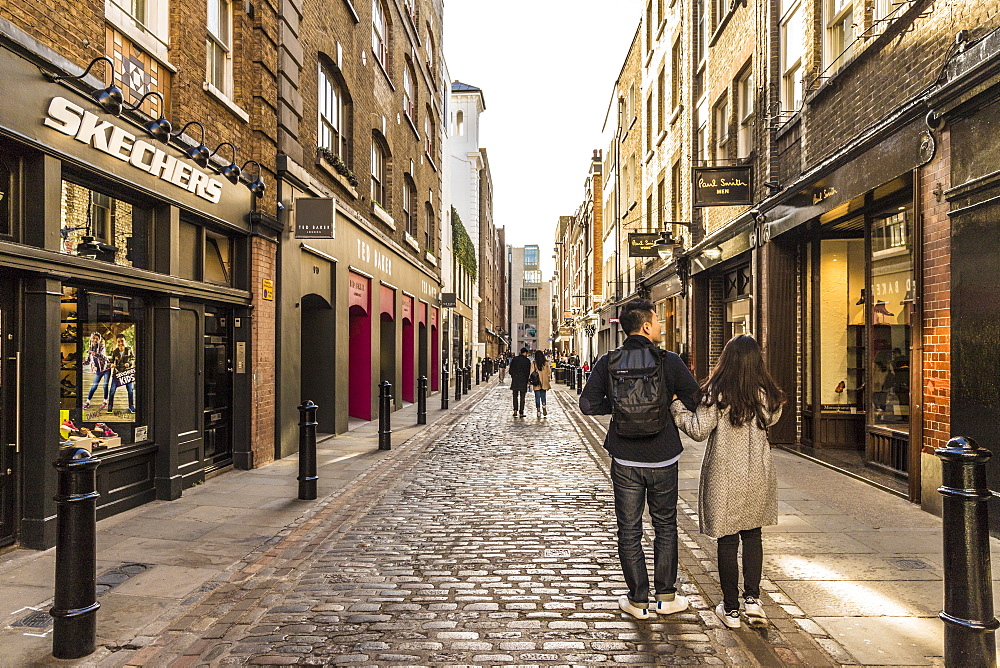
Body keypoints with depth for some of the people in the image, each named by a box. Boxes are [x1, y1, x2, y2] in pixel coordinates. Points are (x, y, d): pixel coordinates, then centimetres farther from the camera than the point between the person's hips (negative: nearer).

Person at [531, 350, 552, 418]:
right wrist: (549, 382, 11)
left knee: (537, 397, 5)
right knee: (543, 396, 14)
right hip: (544, 383, 2)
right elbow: (549, 373, 4)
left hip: (536, 384, -2)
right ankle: (544, 409, 0)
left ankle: (538, 411, 5)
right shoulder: (546, 363, 0)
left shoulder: (534, 363, -7)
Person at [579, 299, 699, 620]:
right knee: (665, 526, 16)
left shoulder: (607, 362, -5)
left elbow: (588, 404, -9)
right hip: (663, 459, 0)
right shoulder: (669, 360, -9)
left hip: (625, 460, 1)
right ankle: (666, 596, 24)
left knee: (629, 530, 10)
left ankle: (638, 600, 16)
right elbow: (696, 401, -7)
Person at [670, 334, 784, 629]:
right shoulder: (766, 394, -2)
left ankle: (731, 609, 14)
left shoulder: (716, 392, -13)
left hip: (723, 477, -3)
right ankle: (752, 598, 16)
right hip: (758, 475, 3)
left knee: (727, 541, 6)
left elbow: (699, 430, -13)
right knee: (752, 535, 20)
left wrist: (677, 407, -1)